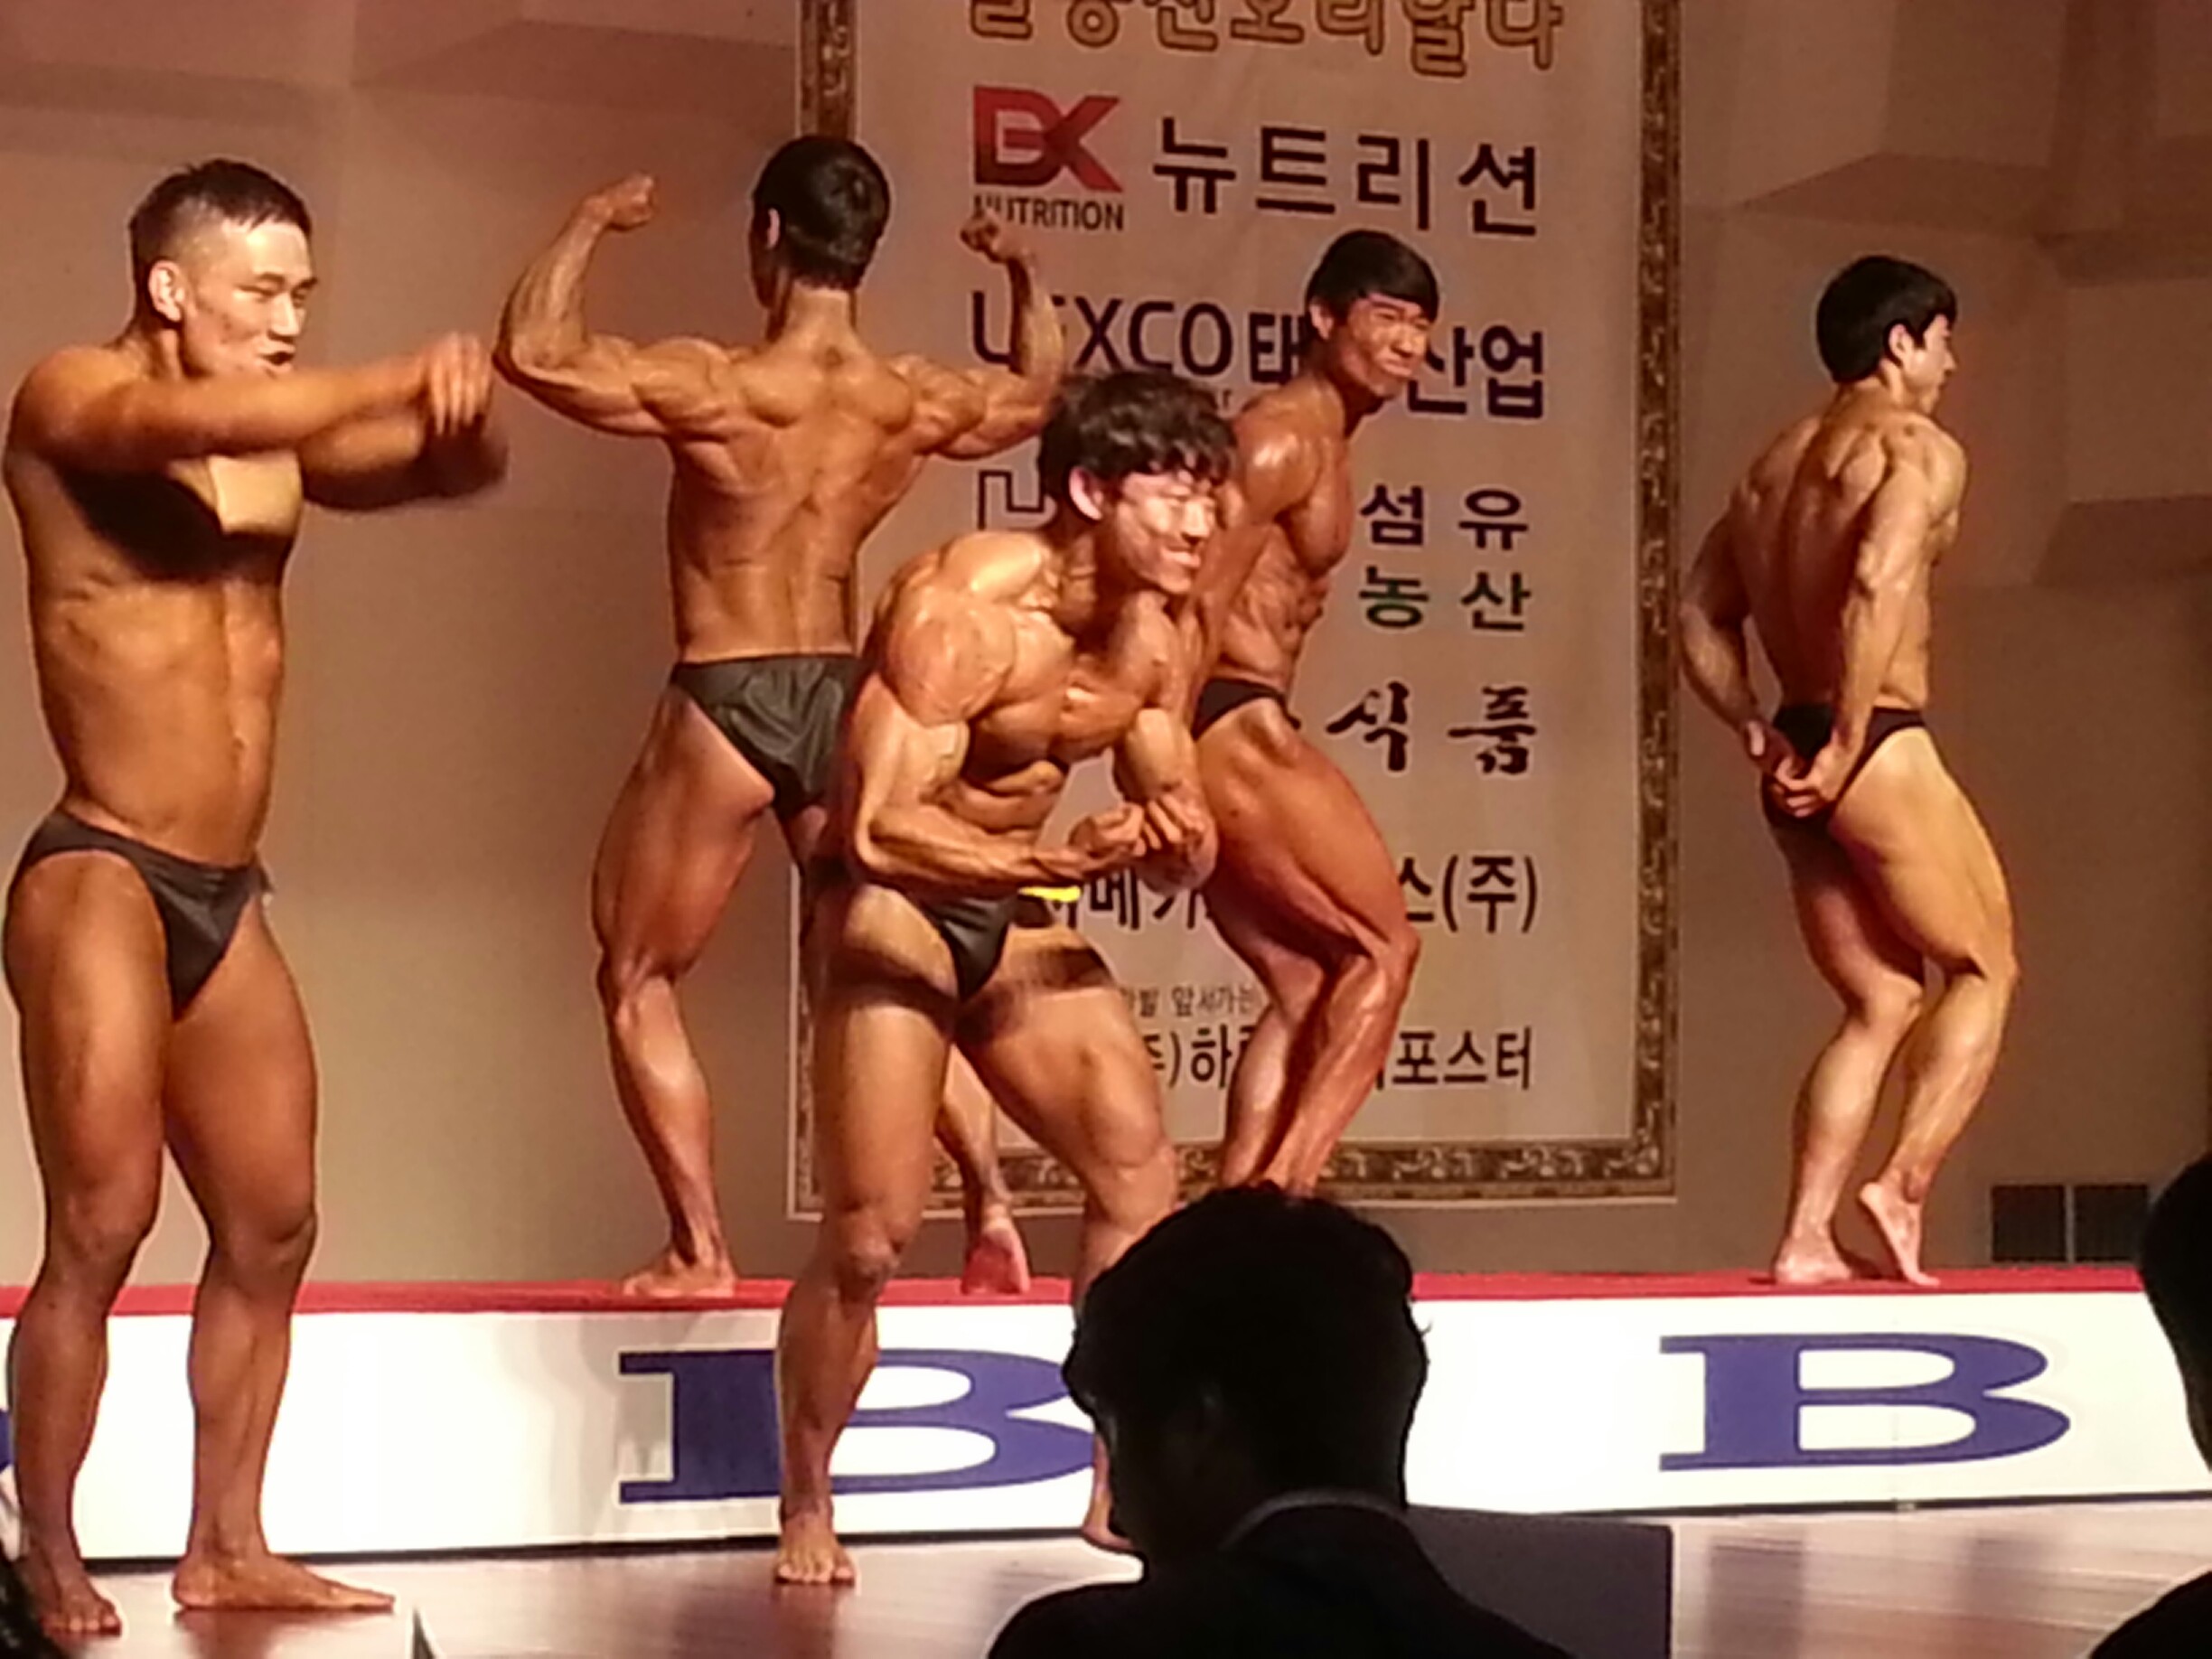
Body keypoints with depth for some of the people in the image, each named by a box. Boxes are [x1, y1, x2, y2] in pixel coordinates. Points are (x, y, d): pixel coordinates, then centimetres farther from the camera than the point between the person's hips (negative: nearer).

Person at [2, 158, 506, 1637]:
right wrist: (411, 377, -26)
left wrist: (459, 404, -12)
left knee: (271, 1229, 9)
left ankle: (227, 1548, 17)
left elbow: (463, 468, 11)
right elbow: (205, 422, -28)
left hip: (228, 894, 7)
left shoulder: (281, 444, 11)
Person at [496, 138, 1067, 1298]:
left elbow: (533, 351, -18)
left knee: (637, 984, 8)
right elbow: (1037, 391, 21)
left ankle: (699, 1249, 1)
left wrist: (589, 225, -6)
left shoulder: (721, 389, -16)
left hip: (727, 703, -5)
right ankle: (991, 1209, 8)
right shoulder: (920, 401, 0)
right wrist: (1024, 275, 32)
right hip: (842, 698, 5)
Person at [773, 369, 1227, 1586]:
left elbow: (1178, 821, 8)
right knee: (869, 1235, -8)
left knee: (1140, 1169, -3)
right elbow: (876, 828, -31)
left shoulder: (1152, 645, -2)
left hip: (1013, 916, 7)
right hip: (892, 909, -7)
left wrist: (1178, 838, -17)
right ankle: (805, 1516, 9)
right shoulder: (961, 609, -24)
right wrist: (1056, 861, -43)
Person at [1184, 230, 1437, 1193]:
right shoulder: (1285, 438, -11)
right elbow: (1198, 605, -19)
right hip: (1234, 726, -10)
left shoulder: (1322, 445, 20)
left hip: (1238, 732, 10)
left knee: (1304, 987, 10)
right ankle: (1283, 1188, -11)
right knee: (1383, 948, -4)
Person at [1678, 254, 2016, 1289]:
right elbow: (1879, 581, -23)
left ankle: (1806, 1237, 3)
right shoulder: (1917, 448, -6)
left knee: (1882, 1002, 13)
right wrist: (1846, 746, -21)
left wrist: (1756, 732, 9)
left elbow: (1701, 618, 17)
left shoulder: (1772, 465, 19)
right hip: (1881, 749, -8)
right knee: (1985, 970, 5)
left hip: (1798, 765, 8)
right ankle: (1904, 1187, -9)